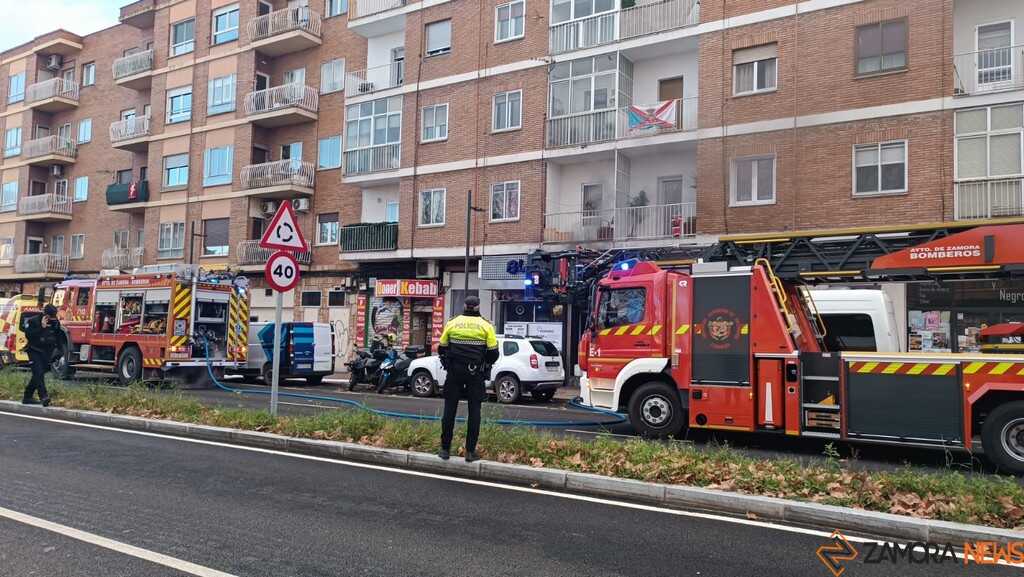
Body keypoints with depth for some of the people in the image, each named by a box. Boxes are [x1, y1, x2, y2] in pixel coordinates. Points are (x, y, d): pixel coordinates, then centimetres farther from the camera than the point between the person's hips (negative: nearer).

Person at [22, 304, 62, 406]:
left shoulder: (56, 322, 4)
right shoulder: (33, 321, -10)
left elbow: (59, 337, 17)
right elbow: (28, 335, -19)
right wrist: (41, 327, -25)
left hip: (47, 352, 5)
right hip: (34, 351, -5)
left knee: (38, 374, 9)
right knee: (38, 372, -18)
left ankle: (27, 397, 21)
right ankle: (43, 397, -27)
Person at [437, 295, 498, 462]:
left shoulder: (452, 323, 3)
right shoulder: (486, 326, -1)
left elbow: (441, 349, 7)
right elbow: (493, 353, -2)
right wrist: (485, 364, 17)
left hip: (454, 372, 1)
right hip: (476, 373, -1)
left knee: (450, 409, 8)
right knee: (474, 411, 5)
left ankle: (445, 449, 10)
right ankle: (470, 451, 4)